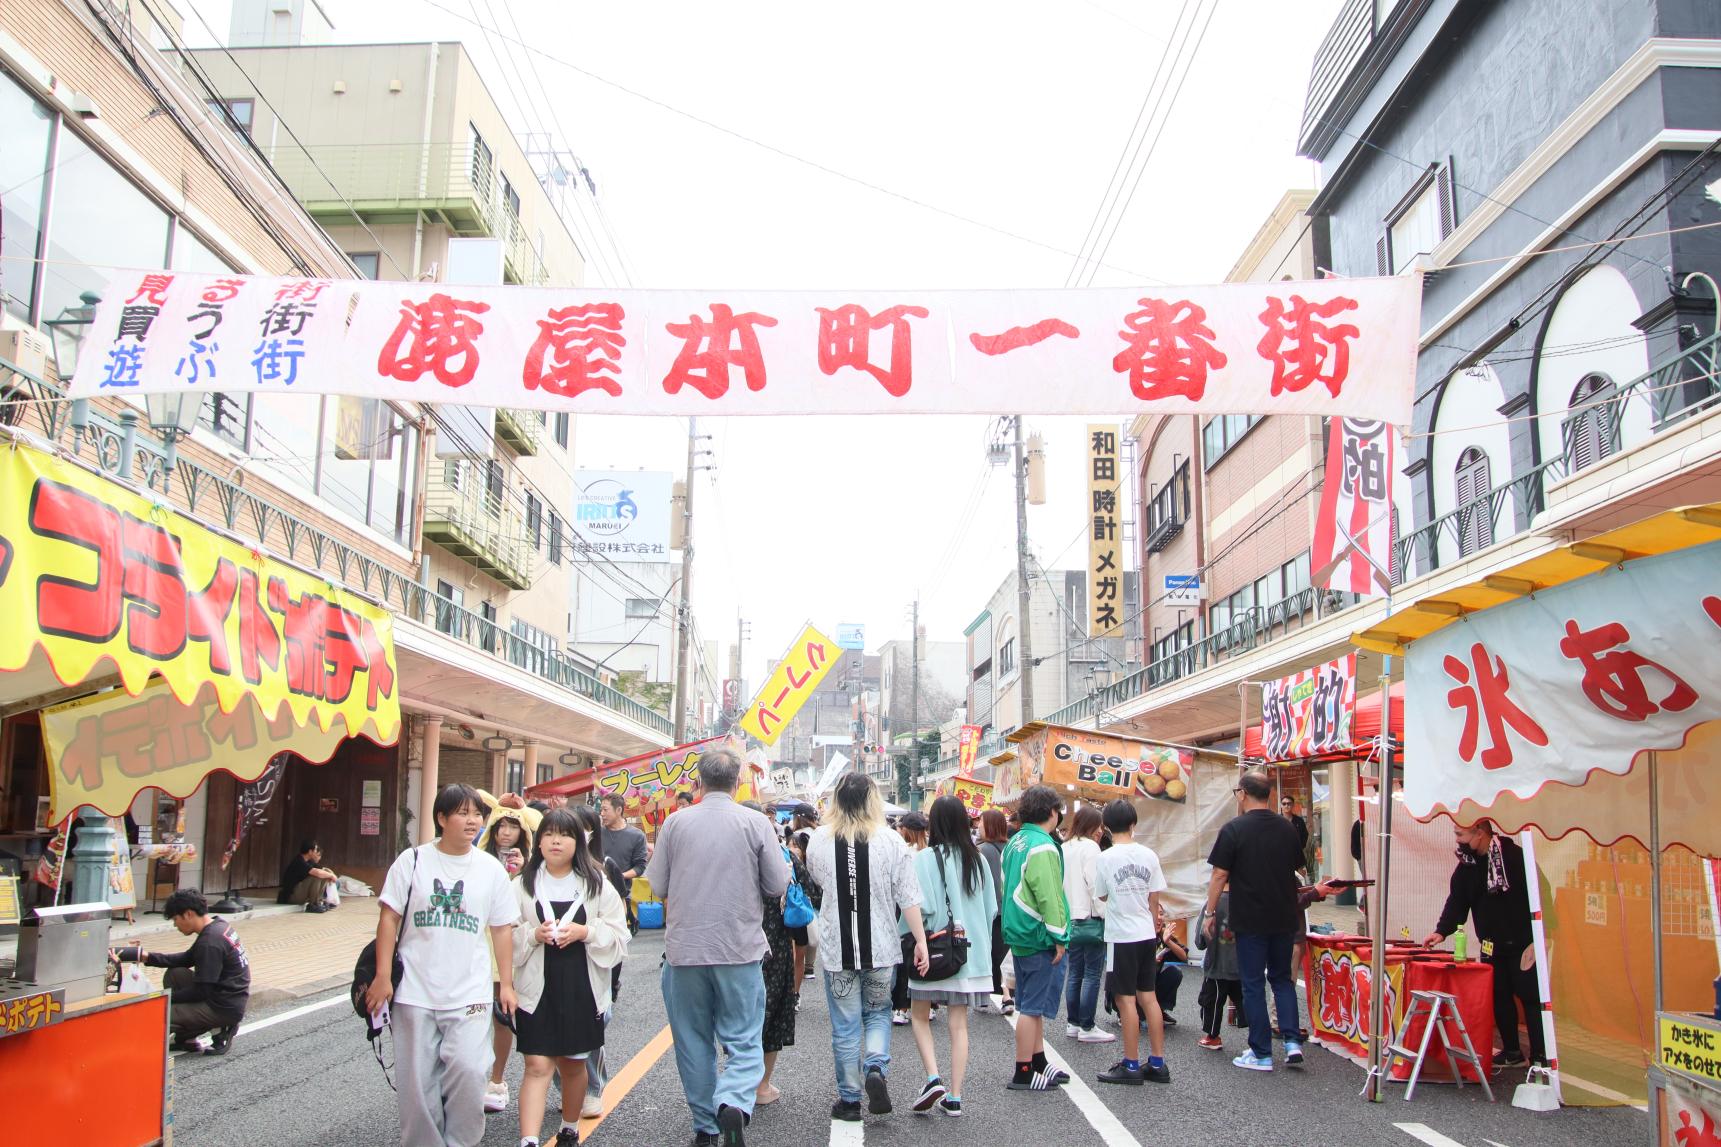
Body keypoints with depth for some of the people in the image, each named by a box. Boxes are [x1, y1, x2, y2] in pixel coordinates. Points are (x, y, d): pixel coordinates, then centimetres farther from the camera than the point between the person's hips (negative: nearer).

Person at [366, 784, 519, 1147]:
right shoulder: (413, 860, -1)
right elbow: (389, 919, 0)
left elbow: (502, 929, 7)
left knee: (468, 1071, -11)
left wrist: (506, 983, 7)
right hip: (415, 993, 0)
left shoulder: (491, 868, 2)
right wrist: (383, 976, -5)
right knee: (417, 1080, 7)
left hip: (470, 994, 0)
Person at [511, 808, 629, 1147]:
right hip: (537, 989, -1)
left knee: (574, 1064, 15)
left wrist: (585, 932, -16)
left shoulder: (597, 885, 2)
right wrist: (534, 934, -16)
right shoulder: (523, 884, 1)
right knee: (537, 1066, -9)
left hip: (582, 990, 1)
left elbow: (618, 936, 0)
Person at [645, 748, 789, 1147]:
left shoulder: (675, 823, -3)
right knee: (744, 1041, 7)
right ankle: (734, 1102, -17)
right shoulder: (756, 823, -6)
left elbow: (657, 886, 2)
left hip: (685, 949, 1)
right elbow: (778, 885, -3)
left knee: (694, 1040, 14)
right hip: (740, 949, -1)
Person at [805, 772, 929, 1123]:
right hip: (880, 948, 0)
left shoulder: (819, 841, -4)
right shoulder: (891, 841, -8)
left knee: (845, 1025, 9)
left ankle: (849, 1099, 16)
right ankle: (876, 1067, -4)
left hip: (836, 948, 0)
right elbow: (908, 897, -8)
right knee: (878, 1013, 18)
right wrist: (920, 940, -2)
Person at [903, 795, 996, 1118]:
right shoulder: (976, 859, 1)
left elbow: (919, 907, -18)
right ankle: (954, 1097, 10)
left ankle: (933, 1078, -4)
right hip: (969, 951, 4)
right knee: (959, 1024, 9)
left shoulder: (925, 859, -13)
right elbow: (991, 907, 7)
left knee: (920, 1017, 13)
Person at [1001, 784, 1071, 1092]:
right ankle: (1023, 1073, 3)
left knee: (1031, 1004, 17)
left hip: (1019, 935, 10)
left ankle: (1039, 1064, 27)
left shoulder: (1014, 842, 11)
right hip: (1040, 939, -10)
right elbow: (1049, 896, -22)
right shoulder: (1043, 846, -18)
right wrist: (1059, 937, -17)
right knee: (1034, 1006, -2)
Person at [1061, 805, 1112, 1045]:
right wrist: (1105, 914, -10)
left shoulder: (1063, 848, 12)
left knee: (1074, 973, 13)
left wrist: (1067, 912, 13)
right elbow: (1095, 884, -16)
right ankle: (1087, 1027, 0)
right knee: (1092, 974, -2)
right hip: (1090, 919, -8)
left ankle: (1073, 1023, 18)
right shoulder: (1090, 847, -11)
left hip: (1071, 919, 8)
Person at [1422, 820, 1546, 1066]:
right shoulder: (1467, 865, 5)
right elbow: (1457, 901, 3)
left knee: (1531, 997, -2)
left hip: (1523, 944, -6)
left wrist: (1538, 938, -15)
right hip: (1491, 945, 6)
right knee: (1499, 998, 10)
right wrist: (1442, 930, -9)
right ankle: (1512, 1053, 21)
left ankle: (1540, 1057, 5)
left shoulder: (1515, 857, -14)